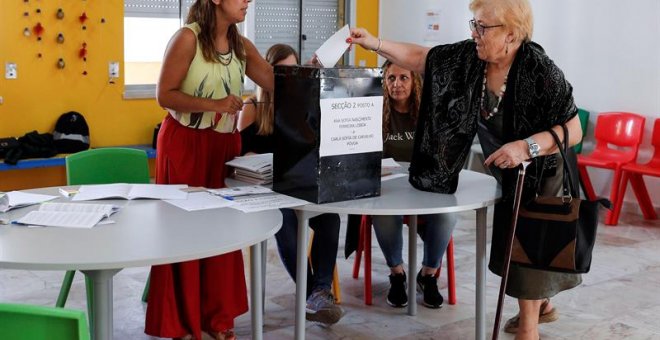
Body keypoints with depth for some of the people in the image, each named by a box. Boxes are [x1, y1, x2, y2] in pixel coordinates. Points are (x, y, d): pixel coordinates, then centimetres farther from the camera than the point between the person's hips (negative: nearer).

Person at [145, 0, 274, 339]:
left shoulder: (242, 46, 8)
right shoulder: (187, 37, -10)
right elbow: (165, 95, -13)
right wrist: (213, 104, -22)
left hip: (225, 144, 6)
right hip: (184, 143, -6)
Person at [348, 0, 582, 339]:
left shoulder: (540, 71, -30)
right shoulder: (469, 57, -12)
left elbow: (573, 131, -27)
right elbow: (421, 58, -3)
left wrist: (526, 146, -38)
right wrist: (376, 43, -11)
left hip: (540, 175, -7)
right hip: (507, 175, 7)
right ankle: (542, 304, 41)